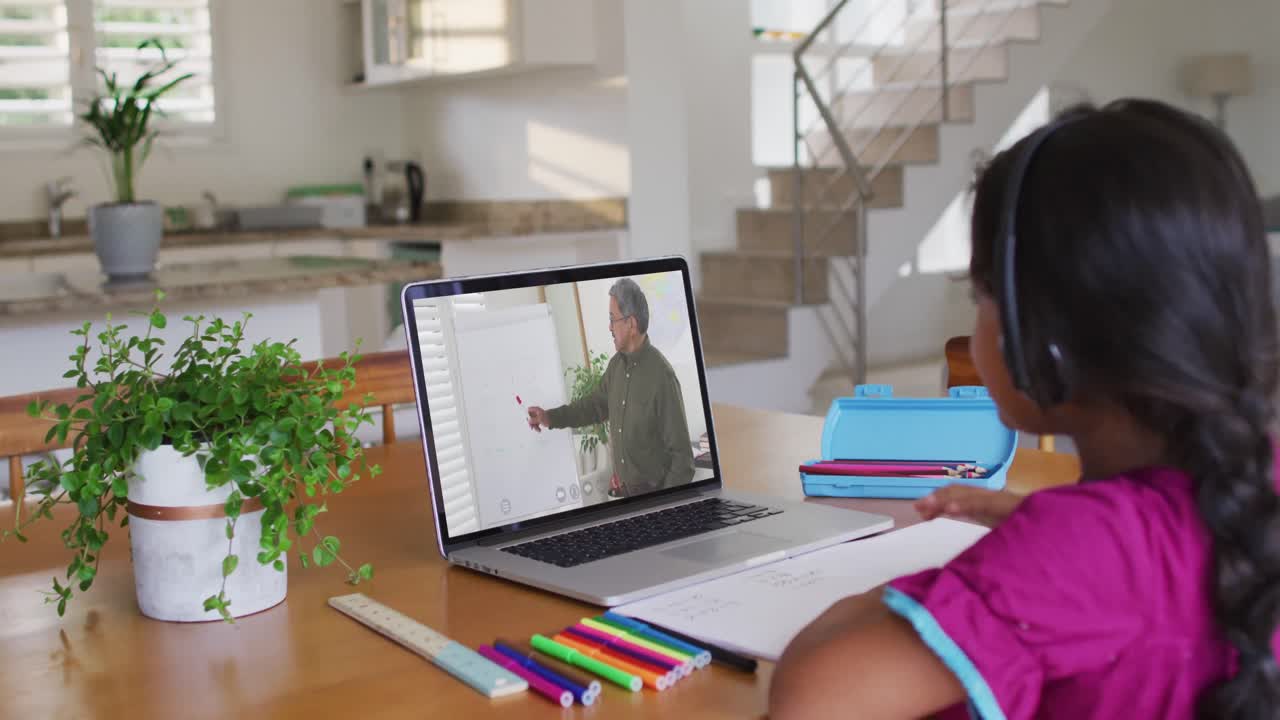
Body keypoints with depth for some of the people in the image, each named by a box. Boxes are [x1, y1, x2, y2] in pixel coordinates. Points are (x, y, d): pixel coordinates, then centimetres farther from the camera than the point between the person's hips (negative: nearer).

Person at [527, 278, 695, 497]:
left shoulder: (662, 377, -22)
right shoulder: (616, 364, 2)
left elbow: (682, 454, -19)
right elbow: (597, 404, 20)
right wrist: (551, 417, 14)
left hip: (654, 493, -7)